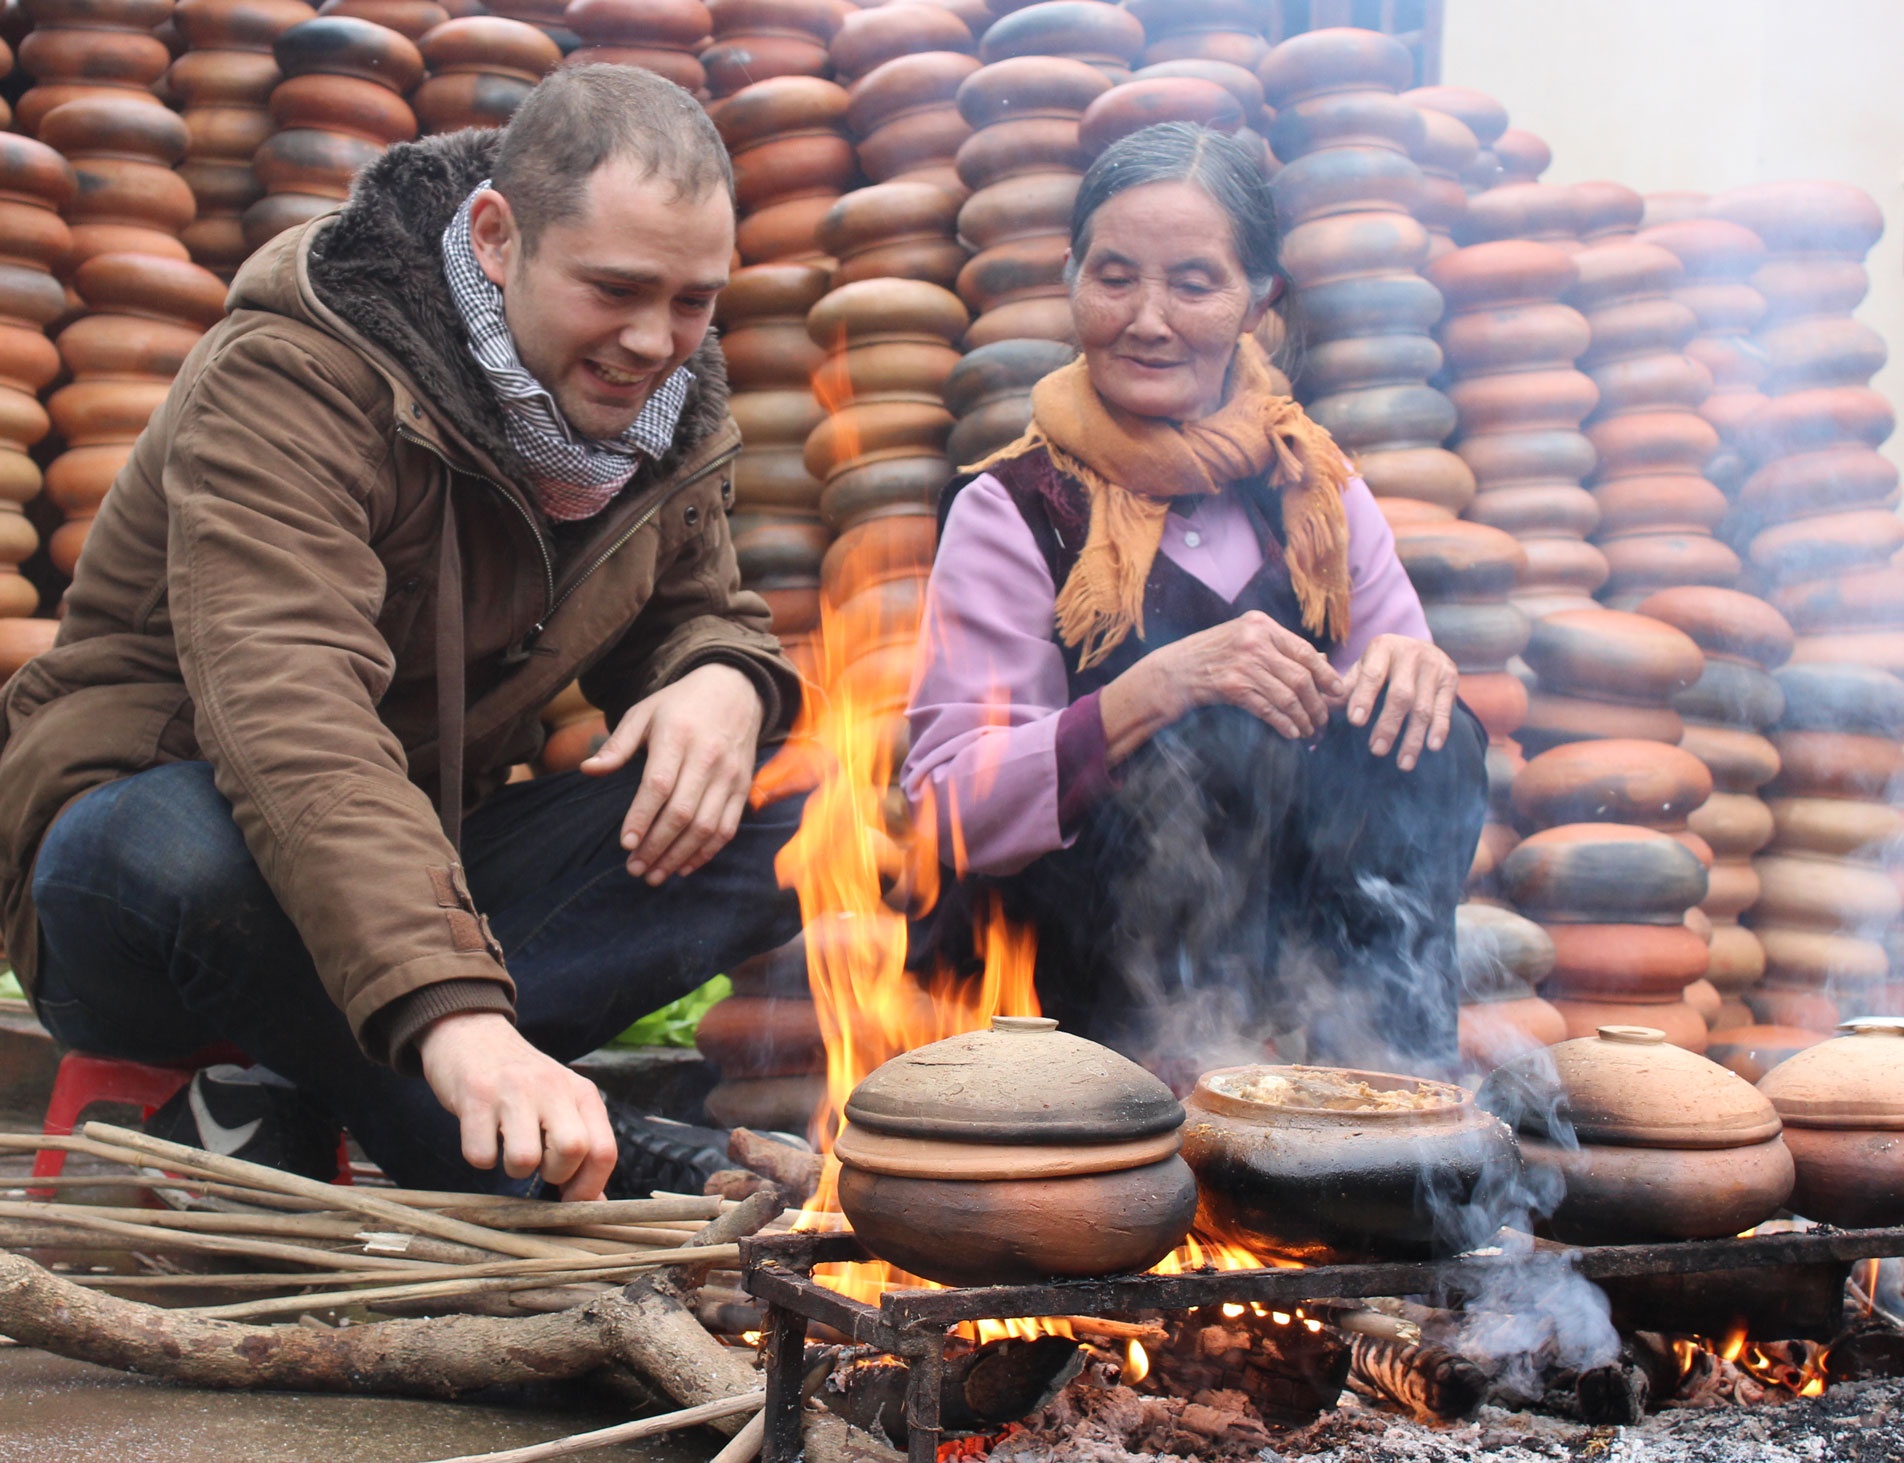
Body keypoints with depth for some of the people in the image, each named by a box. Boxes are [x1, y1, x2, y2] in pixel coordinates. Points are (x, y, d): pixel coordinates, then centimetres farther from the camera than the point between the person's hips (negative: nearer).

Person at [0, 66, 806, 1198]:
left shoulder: (669, 407, 0)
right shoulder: (289, 386, -24)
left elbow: (695, 611, 13)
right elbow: (288, 717, -39)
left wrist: (725, 680, -16)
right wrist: (452, 1011, -55)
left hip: (435, 865, 7)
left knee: (771, 826, -17)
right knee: (180, 849, -42)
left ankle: (297, 1110, -25)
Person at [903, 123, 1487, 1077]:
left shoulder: (1316, 493, 9)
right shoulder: (1011, 513, -4)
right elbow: (951, 812, -14)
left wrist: (1411, 673, -14)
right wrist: (1154, 689, -27)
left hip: (1289, 941, 4)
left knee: (1427, 739, -18)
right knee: (1218, 740, -28)